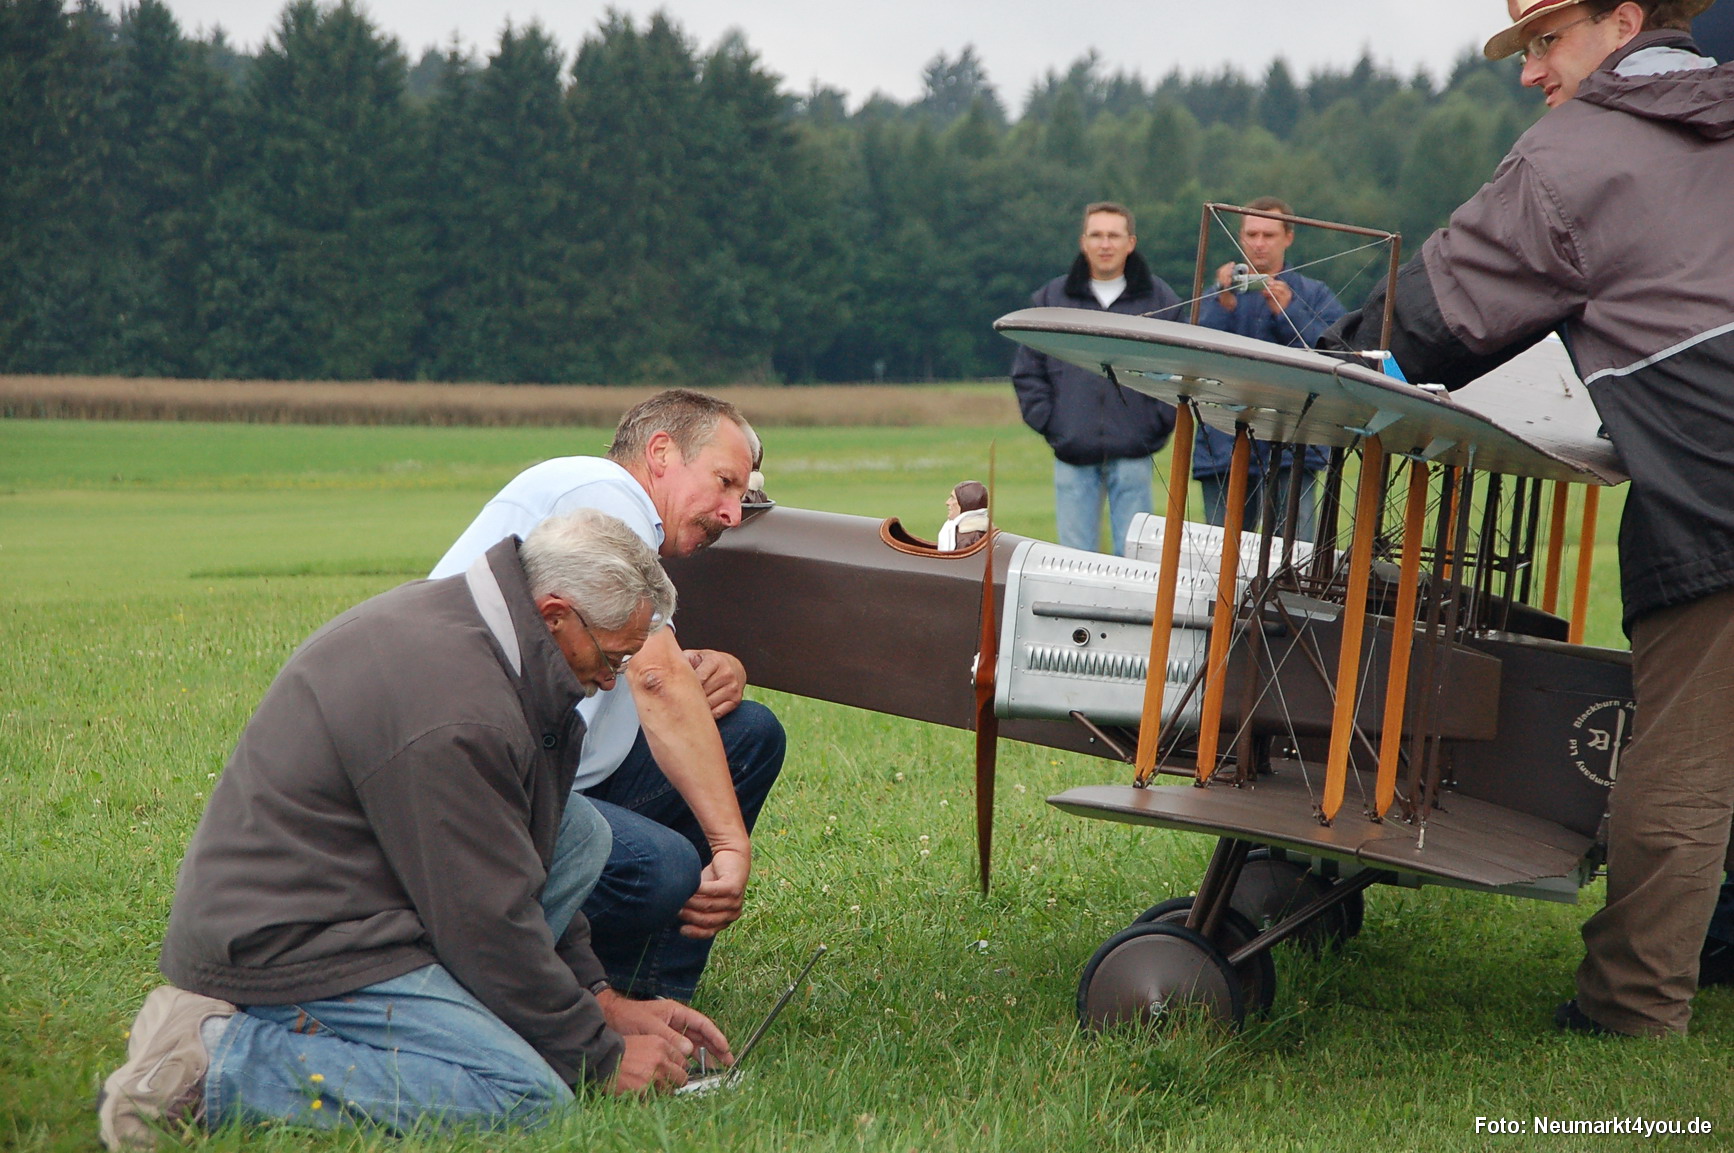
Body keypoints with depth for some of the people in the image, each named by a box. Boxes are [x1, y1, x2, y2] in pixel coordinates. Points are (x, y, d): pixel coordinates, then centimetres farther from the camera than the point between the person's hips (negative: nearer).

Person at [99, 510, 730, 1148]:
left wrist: (602, 999, 15)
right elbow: (489, 920, -19)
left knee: (580, 831, 8)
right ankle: (219, 1065, -16)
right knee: (527, 1097, -22)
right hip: (288, 947, -10)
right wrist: (600, 1058, -6)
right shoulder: (453, 712, -25)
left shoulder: (443, 613, 8)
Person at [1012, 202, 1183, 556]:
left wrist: (1159, 423, -5)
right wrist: (1047, 421, -1)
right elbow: (1028, 370, 10)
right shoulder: (1051, 298, 9)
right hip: (1073, 454, 1)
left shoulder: (1159, 299, 6)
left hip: (1132, 453, -1)